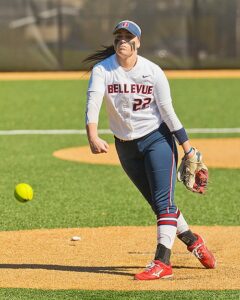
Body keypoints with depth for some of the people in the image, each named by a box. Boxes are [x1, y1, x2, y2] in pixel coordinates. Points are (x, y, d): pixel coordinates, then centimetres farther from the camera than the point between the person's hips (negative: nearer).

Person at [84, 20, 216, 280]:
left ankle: (162, 261, -21)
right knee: (158, 204, 11)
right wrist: (93, 137, -41)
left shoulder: (153, 72, -9)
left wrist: (188, 149, -7)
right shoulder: (102, 70, -9)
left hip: (157, 139, -3)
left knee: (163, 201, -15)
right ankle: (191, 240, 30)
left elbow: (168, 112, -6)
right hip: (125, 146, 3)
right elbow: (93, 103, -24)